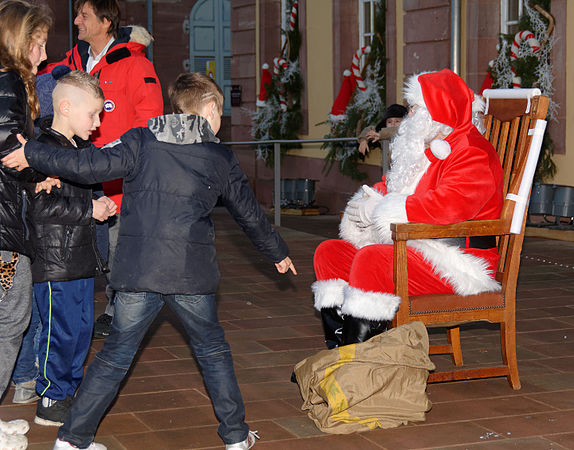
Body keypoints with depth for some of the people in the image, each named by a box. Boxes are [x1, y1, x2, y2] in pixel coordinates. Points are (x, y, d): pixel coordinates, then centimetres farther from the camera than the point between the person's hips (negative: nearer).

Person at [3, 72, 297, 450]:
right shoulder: (222, 159, 8)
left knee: (116, 354, 10)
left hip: (137, 272, 1)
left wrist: (32, 154, 5)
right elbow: (250, 213, 17)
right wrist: (278, 252, 33)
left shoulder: (142, 141, 4)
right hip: (192, 274, 0)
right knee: (213, 351, 18)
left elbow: (90, 167, -6)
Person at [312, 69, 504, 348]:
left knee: (371, 260, -34)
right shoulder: (424, 149, 19)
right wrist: (368, 201, 1)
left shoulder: (472, 155, -14)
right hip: (409, 249, 11)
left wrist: (381, 210, -22)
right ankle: (338, 348, -5)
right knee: (328, 252, 3)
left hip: (456, 265, -11)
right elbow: (392, 185, 28)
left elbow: (449, 205, -31)